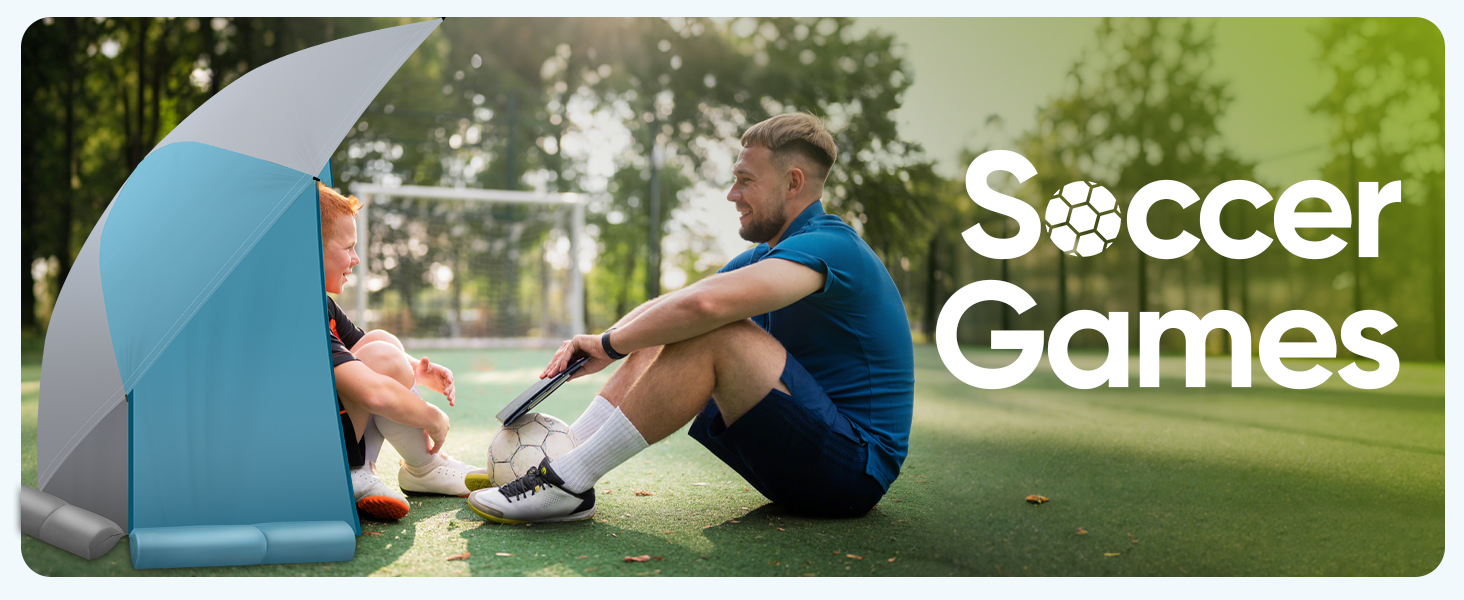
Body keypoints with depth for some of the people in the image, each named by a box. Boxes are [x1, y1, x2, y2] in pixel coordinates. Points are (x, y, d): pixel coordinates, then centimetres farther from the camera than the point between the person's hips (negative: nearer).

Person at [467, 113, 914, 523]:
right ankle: (557, 460, 0)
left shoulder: (827, 246, -19)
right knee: (659, 342, 7)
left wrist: (610, 343, -18)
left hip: (857, 467, -9)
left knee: (714, 335, -27)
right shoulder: (768, 254, 14)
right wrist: (591, 348, -8)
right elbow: (669, 306, 10)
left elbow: (702, 305, -33)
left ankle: (569, 484, -22)